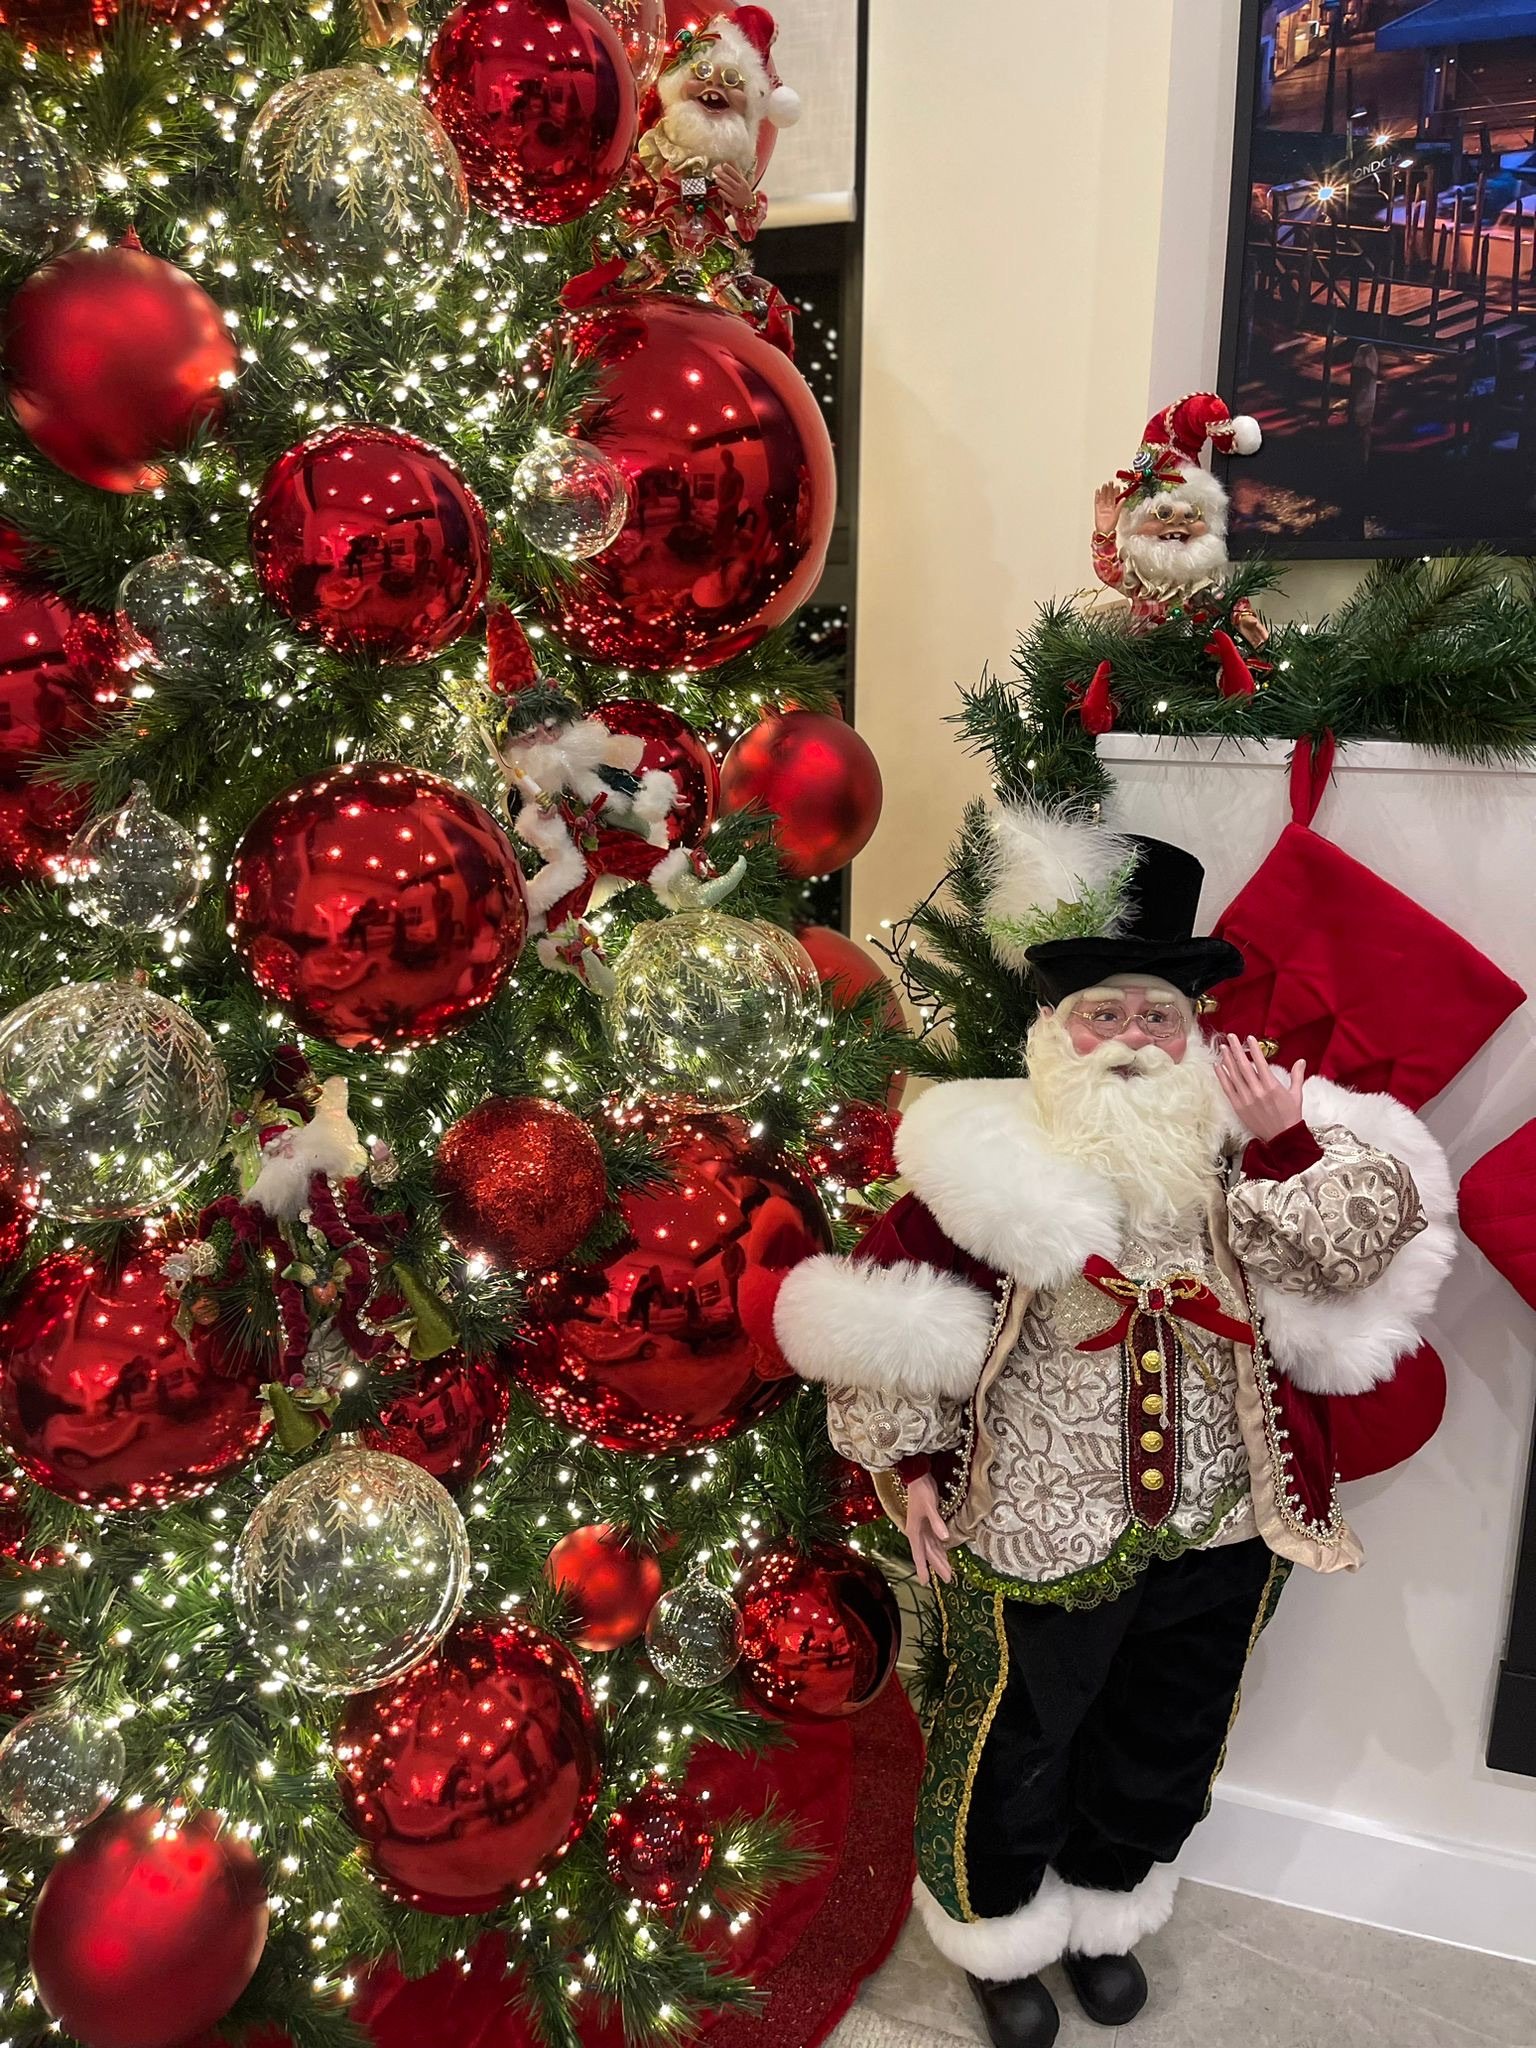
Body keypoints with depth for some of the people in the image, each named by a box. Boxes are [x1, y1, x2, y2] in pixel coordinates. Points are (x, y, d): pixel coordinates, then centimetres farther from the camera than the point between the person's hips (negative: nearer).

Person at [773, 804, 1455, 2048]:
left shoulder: (1248, 1148, -3)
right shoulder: (993, 1154, -14)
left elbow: (1360, 1246, -13)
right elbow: (878, 1312, -10)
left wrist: (1288, 1140, -23)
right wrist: (910, 1460, -9)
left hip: (1222, 1526, 4)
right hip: (1039, 1529, -4)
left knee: (1166, 1742, 25)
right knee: (1016, 1740, 18)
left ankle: (1104, 1910, 54)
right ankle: (999, 1930, 48)